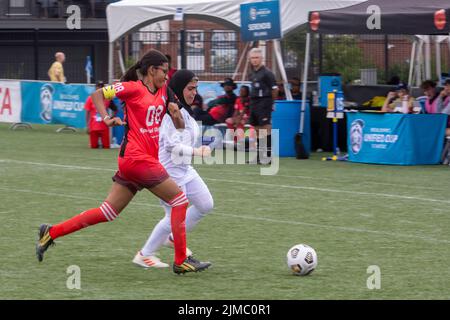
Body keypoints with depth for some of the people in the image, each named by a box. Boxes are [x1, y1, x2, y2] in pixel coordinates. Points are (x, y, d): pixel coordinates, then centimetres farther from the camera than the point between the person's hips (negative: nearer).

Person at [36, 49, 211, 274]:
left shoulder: (164, 92, 13)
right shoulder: (133, 88, -8)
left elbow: (180, 126, 13)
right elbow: (97, 95, -6)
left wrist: (176, 113, -9)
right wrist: (106, 118, -21)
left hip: (148, 159, 8)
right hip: (136, 158, -8)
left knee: (108, 212, 10)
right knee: (180, 200, -5)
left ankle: (51, 233, 15)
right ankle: (181, 261, 0)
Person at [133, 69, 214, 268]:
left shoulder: (185, 111, 10)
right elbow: (173, 145, -28)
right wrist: (197, 151, -36)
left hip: (184, 169, 10)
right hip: (170, 171, -10)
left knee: (206, 205, 10)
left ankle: (174, 238, 26)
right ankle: (144, 255, 5)